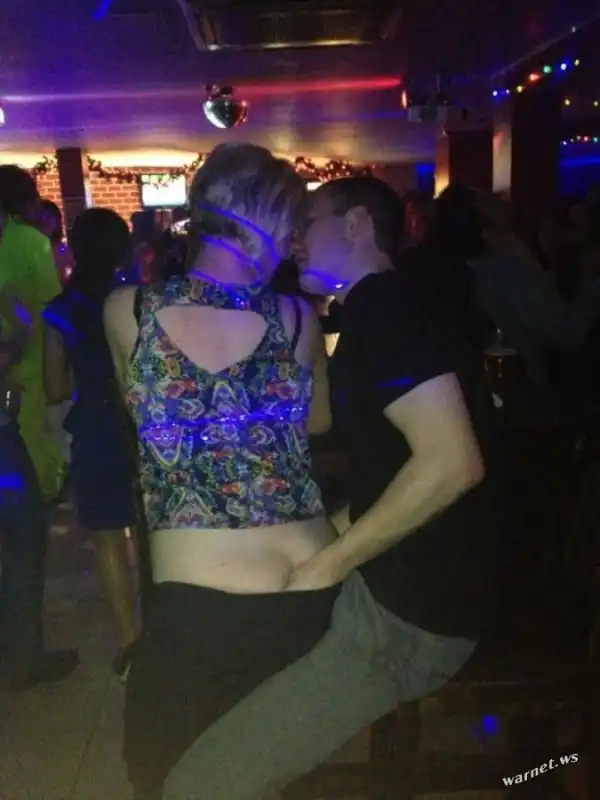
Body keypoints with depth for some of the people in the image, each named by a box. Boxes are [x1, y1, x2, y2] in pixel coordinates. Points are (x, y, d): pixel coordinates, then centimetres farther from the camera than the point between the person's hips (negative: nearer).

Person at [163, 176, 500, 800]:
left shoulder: (382, 304, -15)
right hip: (399, 588, 10)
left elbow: (453, 461, -26)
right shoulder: (384, 307, 16)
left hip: (405, 610, -10)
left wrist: (329, 563, -18)